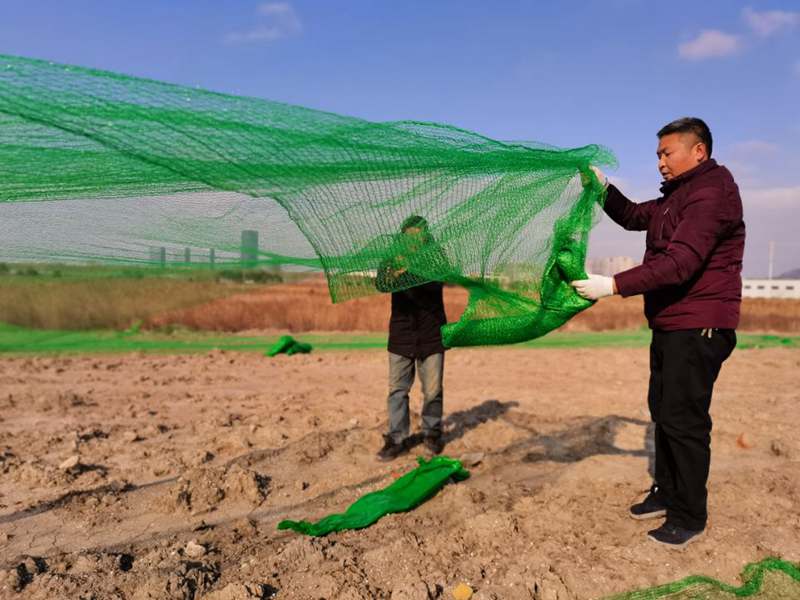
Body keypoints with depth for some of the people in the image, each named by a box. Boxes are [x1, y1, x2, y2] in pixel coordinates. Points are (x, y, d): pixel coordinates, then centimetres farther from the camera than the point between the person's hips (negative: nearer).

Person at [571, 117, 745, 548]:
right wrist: (602, 187, 5)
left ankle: (690, 516, 9)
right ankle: (666, 493, 30)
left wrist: (615, 285, -31)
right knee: (663, 411, 16)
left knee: (683, 419, -5)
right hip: (670, 326, 10)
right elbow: (634, 217, 21)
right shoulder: (677, 196, 16)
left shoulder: (712, 193, -16)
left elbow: (680, 262, -27)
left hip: (697, 329, -10)